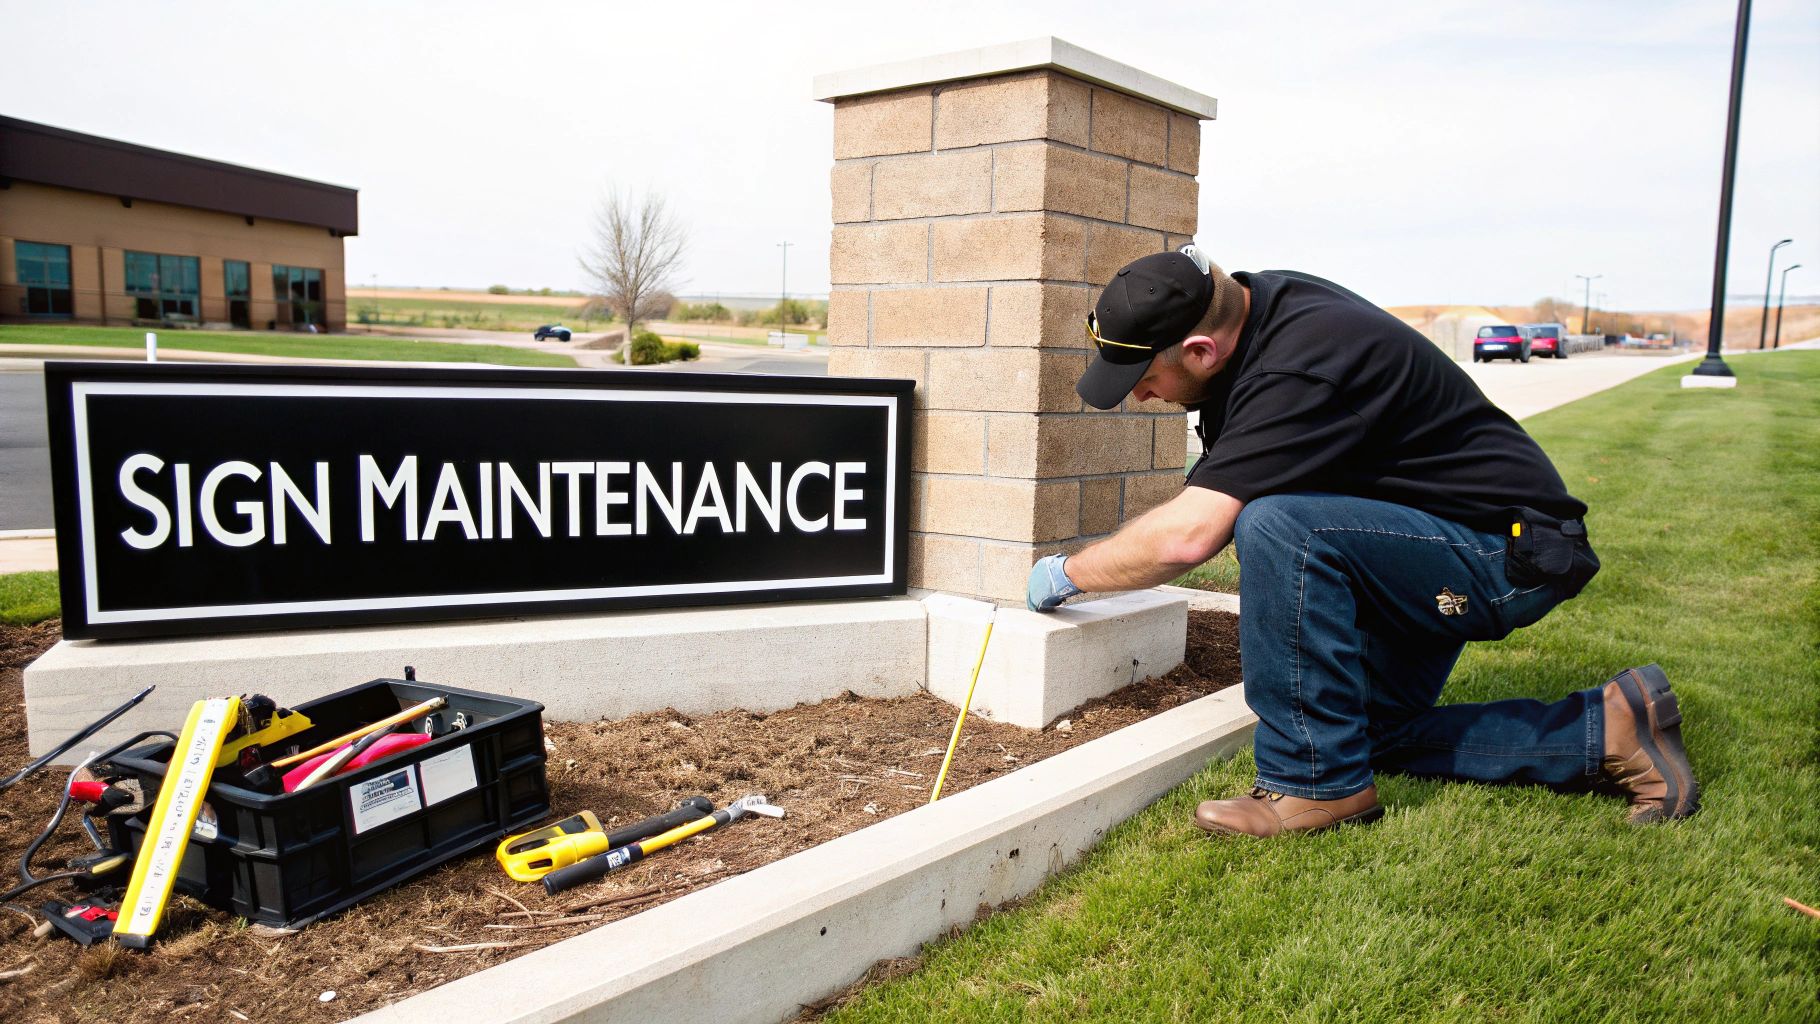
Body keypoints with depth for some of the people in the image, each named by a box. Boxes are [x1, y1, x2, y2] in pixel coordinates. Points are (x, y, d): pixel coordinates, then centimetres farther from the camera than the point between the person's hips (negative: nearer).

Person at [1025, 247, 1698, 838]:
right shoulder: (1263, 299, -2)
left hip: (1513, 554, -10)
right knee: (1368, 732, 14)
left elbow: (1185, 538, -34)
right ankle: (1605, 731, 15)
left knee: (1277, 528, -33)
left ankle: (1318, 781, -19)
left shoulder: (1296, 370, -31)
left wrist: (1066, 574, -18)